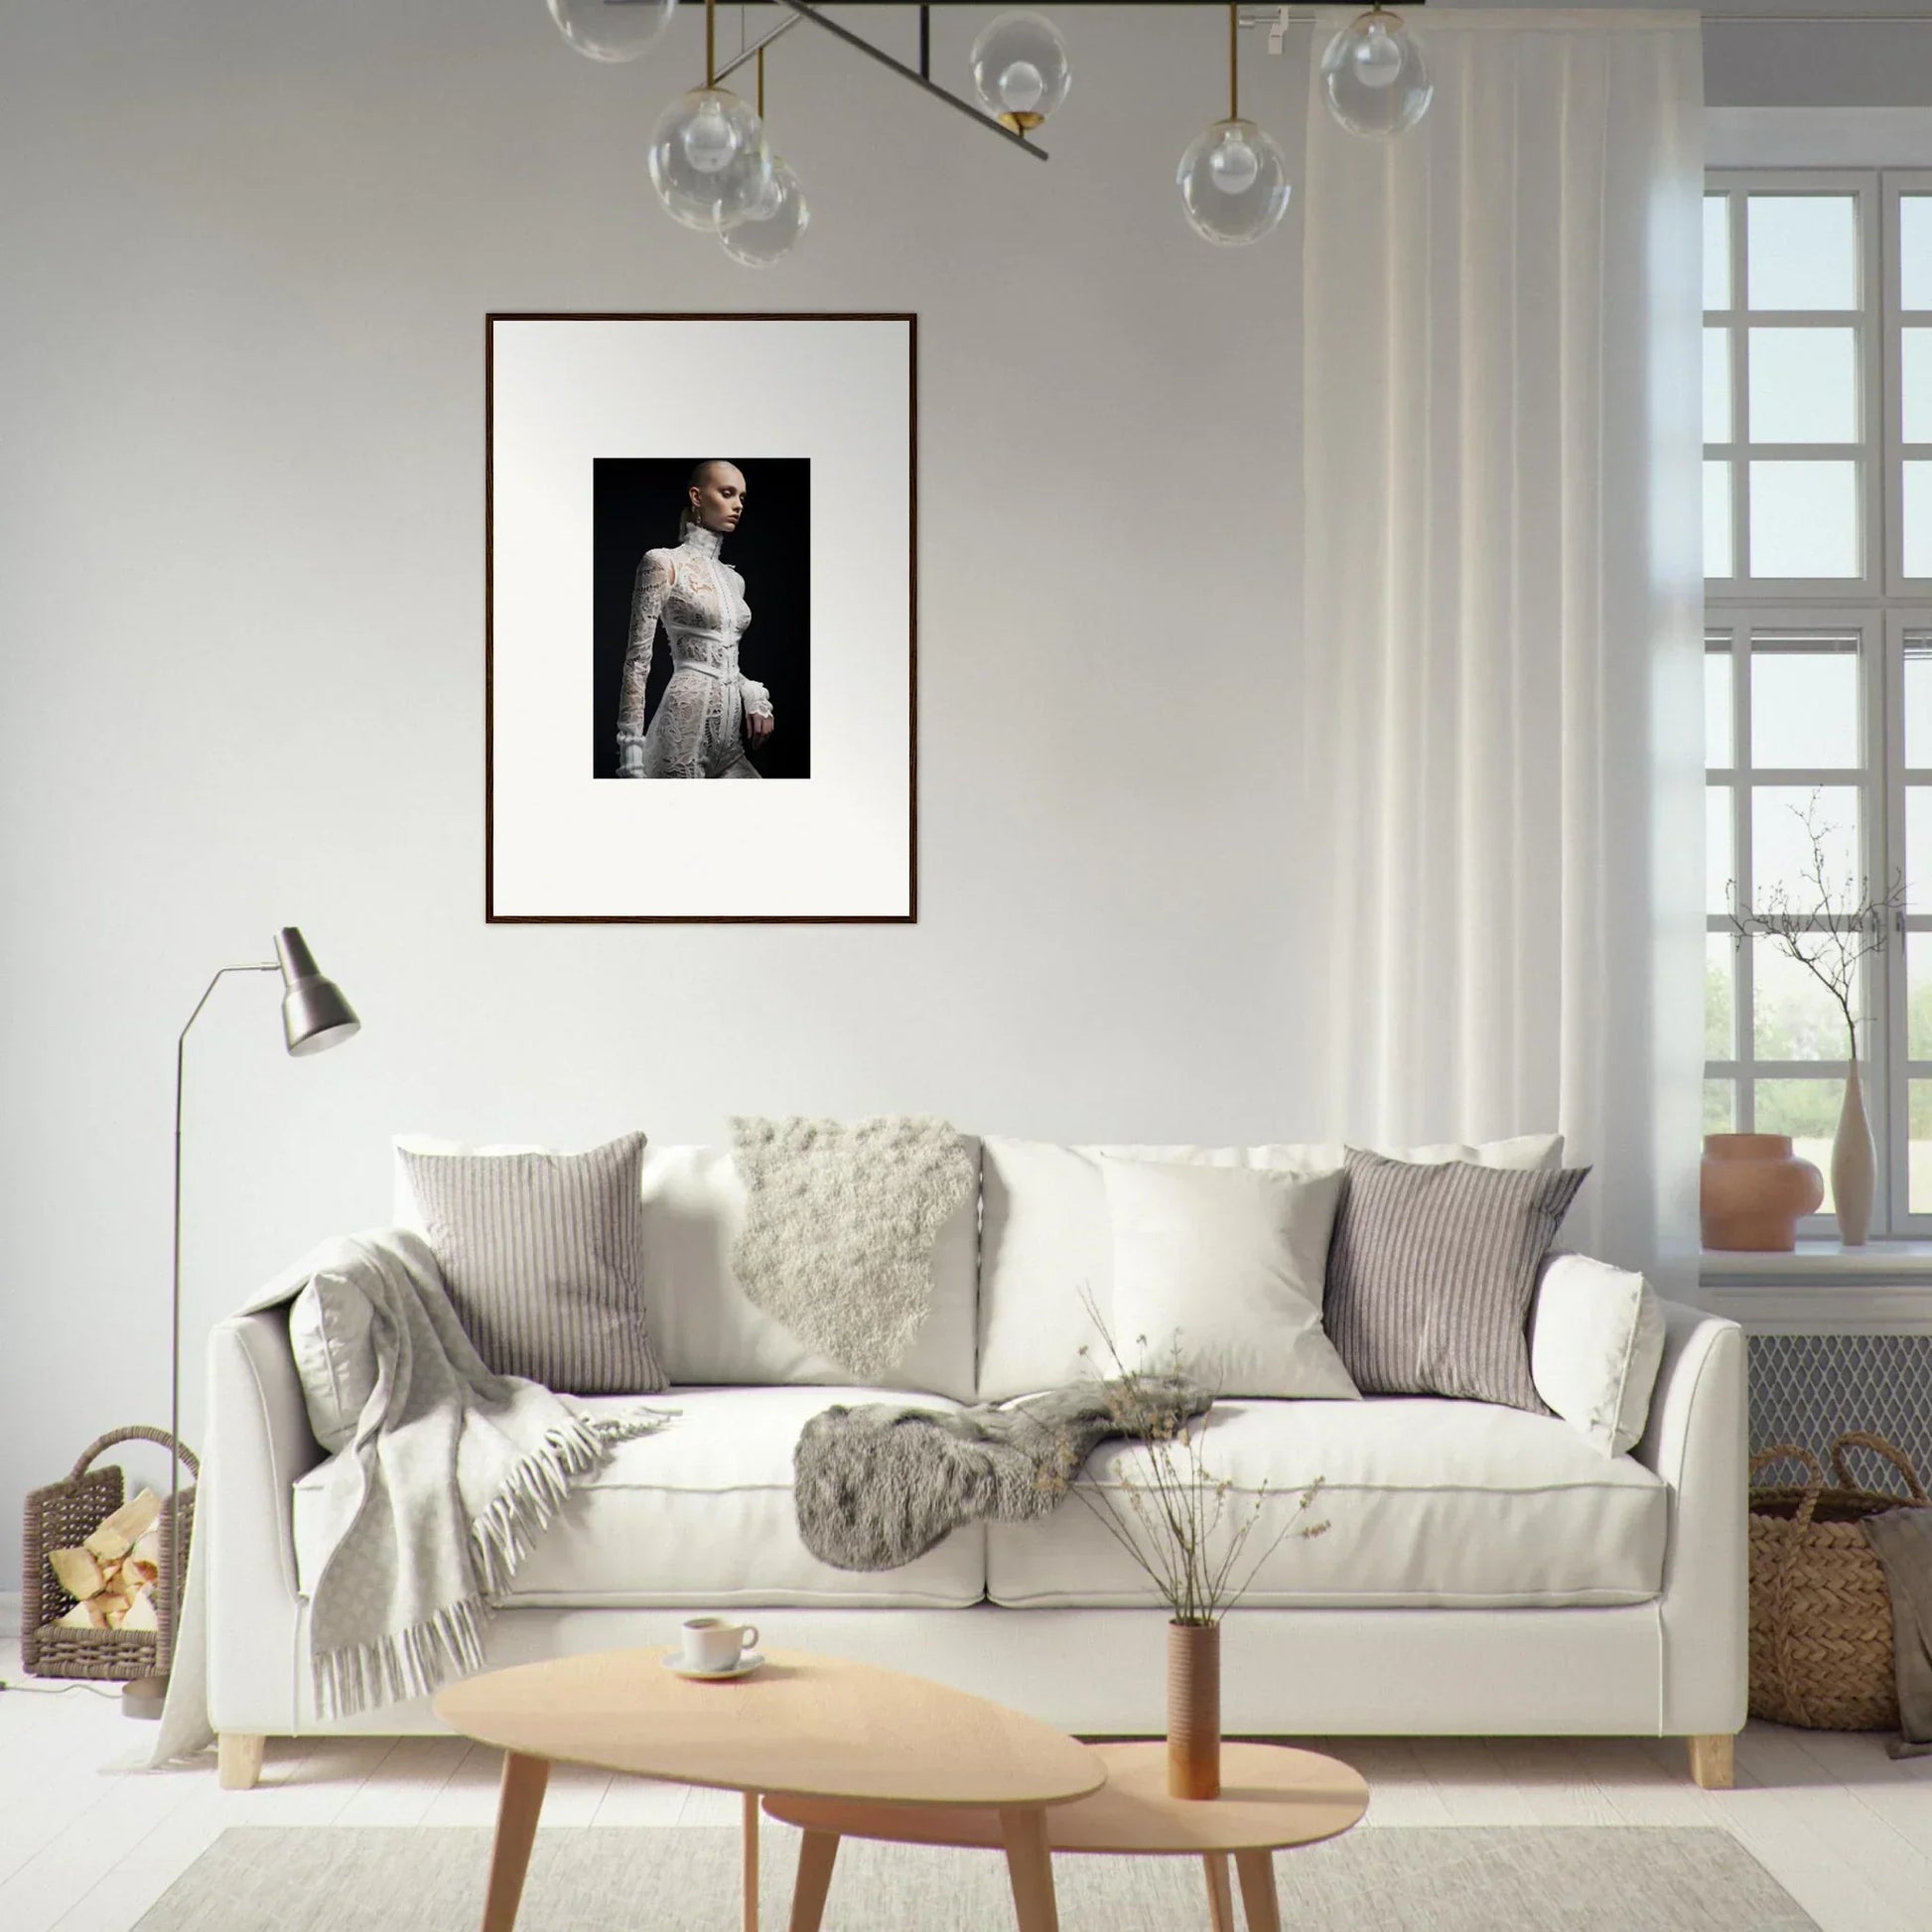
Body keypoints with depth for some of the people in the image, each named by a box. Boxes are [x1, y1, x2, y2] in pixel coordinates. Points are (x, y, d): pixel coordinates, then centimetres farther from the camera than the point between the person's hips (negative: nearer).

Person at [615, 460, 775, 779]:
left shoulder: (734, 579, 18)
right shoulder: (664, 563, -3)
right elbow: (638, 659, -7)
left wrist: (755, 697, 0)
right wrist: (631, 754, -14)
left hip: (730, 738, 7)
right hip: (687, 721, -7)